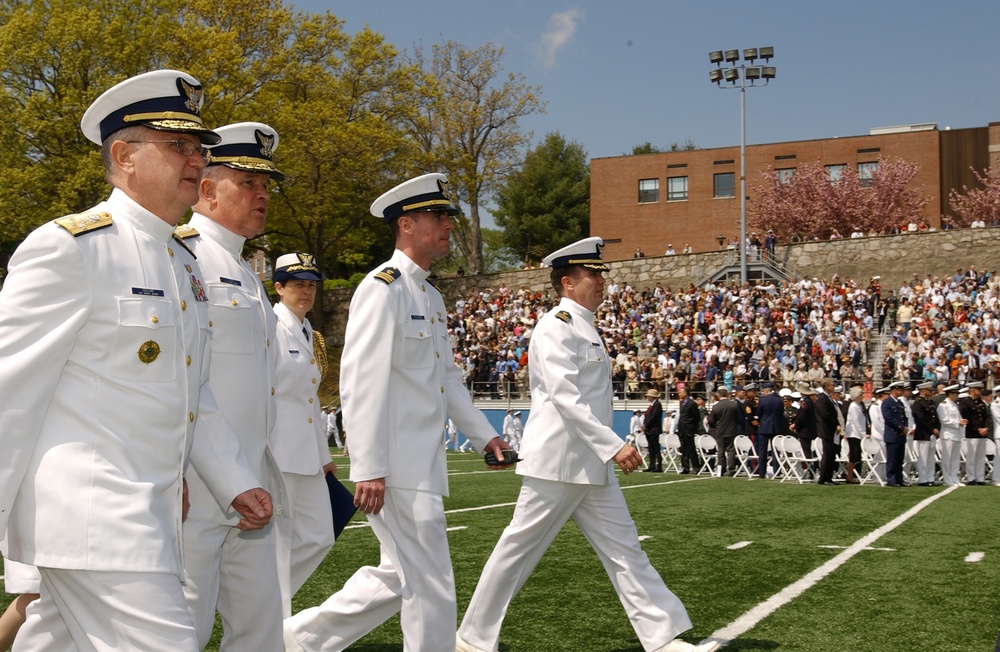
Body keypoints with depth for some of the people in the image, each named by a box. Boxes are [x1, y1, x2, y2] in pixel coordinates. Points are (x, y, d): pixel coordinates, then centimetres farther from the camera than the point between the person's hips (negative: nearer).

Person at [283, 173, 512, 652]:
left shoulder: (430, 296, 16)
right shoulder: (382, 288, -13)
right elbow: (361, 382, -20)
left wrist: (484, 435, 16)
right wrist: (368, 469, -23)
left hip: (423, 465, 10)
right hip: (397, 469, -10)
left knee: (398, 576, 17)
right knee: (431, 589, -1)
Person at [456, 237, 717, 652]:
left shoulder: (584, 327, 16)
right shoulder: (557, 326, -13)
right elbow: (564, 397, -22)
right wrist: (613, 446, -25)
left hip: (592, 466, 9)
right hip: (557, 464, -9)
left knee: (623, 548, 7)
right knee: (519, 549, 2)